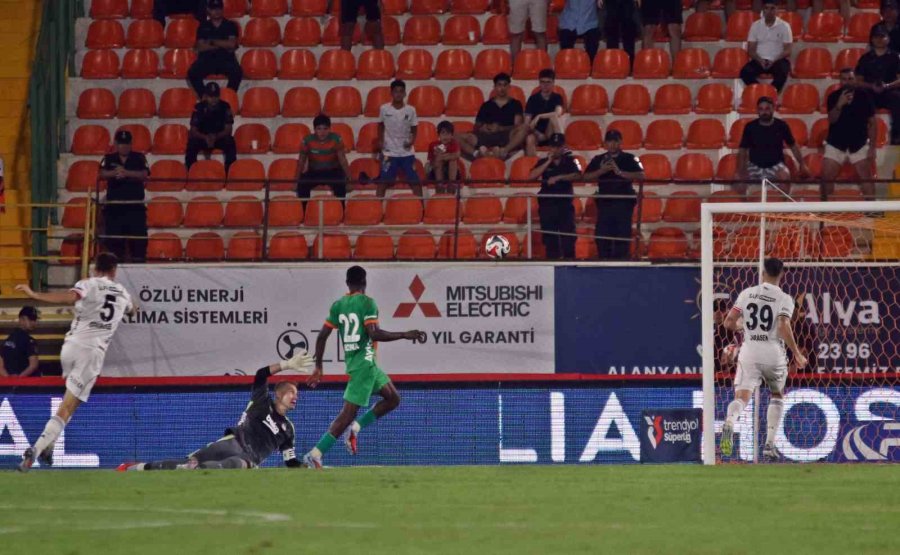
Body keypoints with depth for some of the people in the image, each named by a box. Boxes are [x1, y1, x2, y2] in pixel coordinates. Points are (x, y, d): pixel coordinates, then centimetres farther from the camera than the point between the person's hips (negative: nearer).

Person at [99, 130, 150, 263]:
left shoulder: (139, 158, 8)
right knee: (113, 237, -1)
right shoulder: (109, 159, 10)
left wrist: (126, 173, -20)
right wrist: (114, 173, -24)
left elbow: (144, 175, -6)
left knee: (138, 237, -5)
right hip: (114, 205, 1)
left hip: (135, 206, -1)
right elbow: (102, 174, -5)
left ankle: (139, 260, -2)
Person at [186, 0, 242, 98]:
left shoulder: (230, 25, 11)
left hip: (226, 59, -1)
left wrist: (212, 42, -3)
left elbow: (232, 44, -2)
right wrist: (223, 45, -5)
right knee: (192, 73, -29)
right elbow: (200, 47, 1)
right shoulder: (203, 26, 14)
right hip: (207, 59, 1)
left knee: (237, 72, -33)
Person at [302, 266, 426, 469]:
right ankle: (315, 455, -15)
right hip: (364, 362, -8)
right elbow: (374, 334, -20)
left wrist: (318, 367, 18)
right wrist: (405, 335, -13)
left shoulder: (338, 305, 11)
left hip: (351, 360, 8)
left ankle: (355, 429, 8)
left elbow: (322, 336, 11)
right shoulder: (367, 302, -9)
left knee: (393, 398, 18)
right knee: (349, 412, -9)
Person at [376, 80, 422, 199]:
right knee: (384, 181, 0)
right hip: (389, 152, 0)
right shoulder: (384, 109, -3)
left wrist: (412, 141, -13)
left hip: (407, 152, 0)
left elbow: (414, 129, 5)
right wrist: (380, 141, 2)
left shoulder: (410, 110, -4)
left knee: (414, 180, 0)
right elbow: (381, 126, 13)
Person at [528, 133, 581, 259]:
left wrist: (558, 177, -20)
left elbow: (577, 175, -11)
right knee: (549, 237, 2)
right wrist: (548, 162, -7)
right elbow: (532, 176, -5)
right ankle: (552, 259, 6)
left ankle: (569, 259, -3)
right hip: (547, 204, 2)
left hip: (565, 203, -2)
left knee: (568, 235, -5)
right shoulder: (543, 162, 10)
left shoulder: (570, 161, 6)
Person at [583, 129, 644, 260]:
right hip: (605, 201, 3)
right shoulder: (598, 160, 12)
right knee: (602, 235, 1)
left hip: (623, 202, -3)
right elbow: (586, 177, 4)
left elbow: (640, 175, -8)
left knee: (623, 236, -5)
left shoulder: (629, 159, 5)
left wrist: (620, 172, -17)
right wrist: (602, 171, -11)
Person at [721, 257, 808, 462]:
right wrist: (797, 354, -6)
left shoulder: (747, 293, 6)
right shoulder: (784, 299, -3)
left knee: (741, 397, -7)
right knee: (777, 396, 23)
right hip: (773, 353, -1)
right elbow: (784, 328, -16)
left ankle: (729, 424, -42)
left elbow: (729, 322, 5)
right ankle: (770, 444, 15)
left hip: (749, 352, 1)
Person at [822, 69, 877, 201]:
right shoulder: (834, 97, -5)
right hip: (835, 144, 1)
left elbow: (872, 123, -1)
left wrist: (872, 147, -6)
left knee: (867, 177, -9)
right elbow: (831, 119, -15)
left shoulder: (865, 96, -5)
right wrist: (839, 104, -32)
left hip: (859, 144, -1)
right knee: (826, 177, -4)